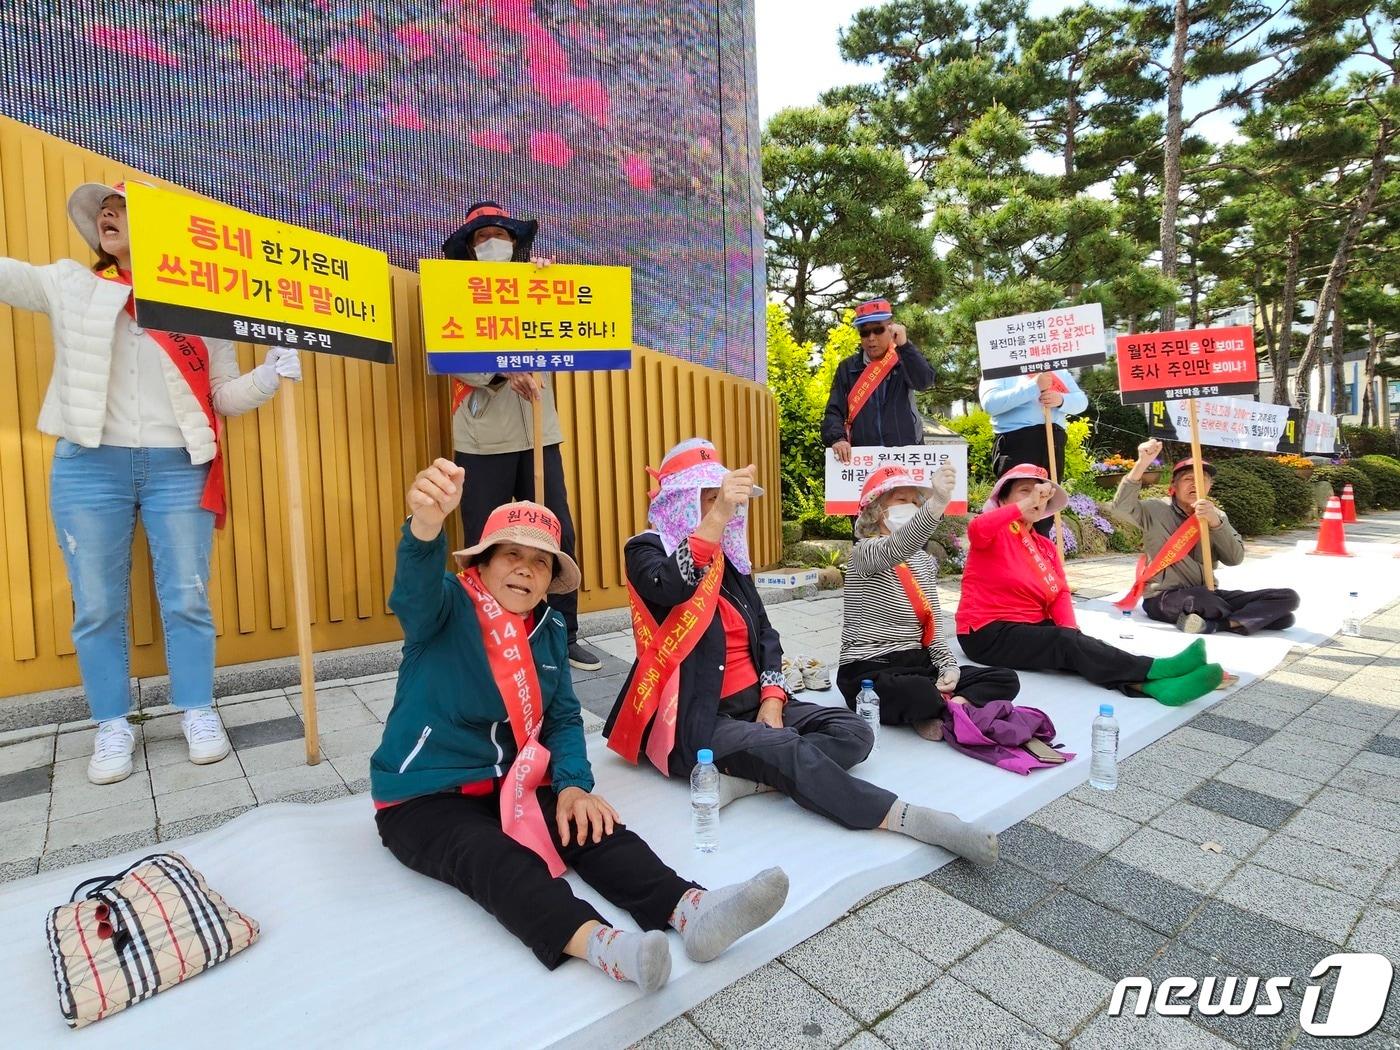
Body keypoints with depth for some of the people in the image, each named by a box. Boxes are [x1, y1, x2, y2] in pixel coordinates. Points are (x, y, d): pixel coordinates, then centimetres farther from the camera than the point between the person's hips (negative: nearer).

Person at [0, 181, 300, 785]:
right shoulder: (69, 286, 10)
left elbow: (224, 396, 7)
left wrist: (270, 375, -10)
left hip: (178, 469, -1)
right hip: (89, 468, 2)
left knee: (186, 599, 3)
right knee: (97, 606, 6)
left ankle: (198, 713, 18)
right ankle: (113, 727, 20)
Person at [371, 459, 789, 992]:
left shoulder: (548, 629, 3)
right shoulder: (446, 608, -12)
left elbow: (563, 718, 5)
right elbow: (416, 589, -37)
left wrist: (573, 785, -14)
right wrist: (426, 525, -60)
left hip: (511, 784, 5)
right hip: (423, 799, -4)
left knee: (590, 825, -21)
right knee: (494, 860, -33)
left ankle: (691, 909, -36)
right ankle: (600, 944, -55)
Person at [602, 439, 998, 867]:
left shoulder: (729, 556, 14)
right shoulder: (648, 551, -6)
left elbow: (764, 633, 12)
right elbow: (671, 589, -32)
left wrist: (772, 696, -4)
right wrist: (717, 517, -42)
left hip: (750, 704, 7)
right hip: (694, 718, -7)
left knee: (852, 732, -10)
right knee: (789, 751, -30)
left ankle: (743, 777, -25)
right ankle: (904, 817, -22)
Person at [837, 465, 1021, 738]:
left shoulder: (924, 560, 15)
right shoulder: (864, 551, -9)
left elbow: (934, 623, 14)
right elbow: (895, 549, -34)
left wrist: (949, 665, -5)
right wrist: (936, 504, -50)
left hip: (916, 663, 8)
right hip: (869, 671, -7)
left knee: (1005, 680, -5)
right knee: (921, 693, -38)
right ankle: (958, 707, -7)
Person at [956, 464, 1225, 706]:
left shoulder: (1045, 546, 17)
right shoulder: (997, 531, -5)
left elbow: (1060, 594, 6)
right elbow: (976, 529, -33)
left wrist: (1071, 630, -13)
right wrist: (1025, 506, -36)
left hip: (1032, 629, 7)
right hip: (989, 634, -7)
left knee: (1079, 645, -22)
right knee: (1067, 642, -27)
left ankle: (1153, 685, -41)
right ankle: (1156, 668, -30)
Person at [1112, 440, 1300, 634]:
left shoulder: (1216, 515, 11)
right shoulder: (1156, 510, -1)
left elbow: (1235, 558, -2)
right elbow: (1122, 505, -22)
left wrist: (1215, 522, -18)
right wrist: (1142, 463, -32)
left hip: (1207, 596, 6)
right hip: (1164, 599, -5)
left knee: (1288, 597, -9)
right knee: (1198, 598, -40)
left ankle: (1214, 624, -23)